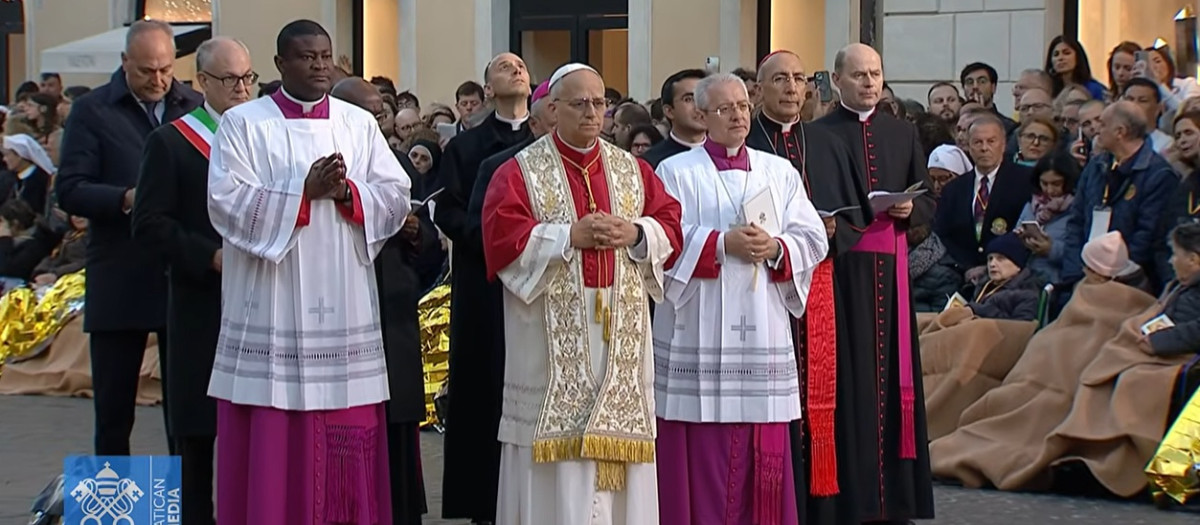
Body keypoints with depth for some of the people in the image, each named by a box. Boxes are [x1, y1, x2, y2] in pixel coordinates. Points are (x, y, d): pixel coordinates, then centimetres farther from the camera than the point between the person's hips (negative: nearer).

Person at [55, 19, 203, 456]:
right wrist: (126, 199, -19)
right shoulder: (94, 111, 0)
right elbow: (69, 190, -5)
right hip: (118, 284, -1)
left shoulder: (195, 107, 6)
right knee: (113, 404, 6)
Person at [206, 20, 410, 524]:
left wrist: (346, 191, -13)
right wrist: (304, 191, -15)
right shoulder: (243, 124, 1)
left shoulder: (360, 125, 11)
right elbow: (227, 203, -10)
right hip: (272, 311, -3)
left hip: (344, 312, 3)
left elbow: (396, 198, 5)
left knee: (345, 447, 4)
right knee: (272, 442, -2)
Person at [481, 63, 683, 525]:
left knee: (618, 432, 3)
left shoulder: (632, 170, 14)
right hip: (552, 333, -4)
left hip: (620, 332, 4)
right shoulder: (520, 172, 2)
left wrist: (635, 234, -9)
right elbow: (503, 240, -10)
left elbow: (671, 226, 10)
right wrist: (570, 236, -15)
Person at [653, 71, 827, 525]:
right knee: (702, 451, -5)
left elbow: (814, 240, 7)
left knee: (763, 450, 3)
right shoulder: (676, 172, 4)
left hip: (763, 333, 3)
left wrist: (775, 248, -11)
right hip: (698, 334, -3)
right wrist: (722, 244, -16)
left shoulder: (781, 172, 14)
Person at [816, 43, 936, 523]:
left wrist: (908, 209, -7)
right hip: (840, 264, -4)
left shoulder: (903, 134, 14)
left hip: (889, 265, 4)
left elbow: (928, 202, 14)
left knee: (890, 367, 4)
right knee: (848, 372, -5)